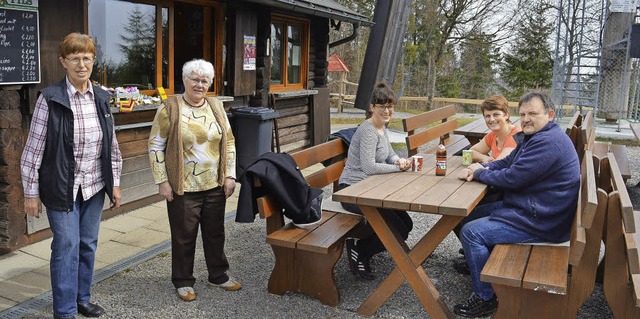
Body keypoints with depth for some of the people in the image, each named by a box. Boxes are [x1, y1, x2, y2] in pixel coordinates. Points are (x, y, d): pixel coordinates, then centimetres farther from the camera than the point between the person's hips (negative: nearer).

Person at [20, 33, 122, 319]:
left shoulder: (101, 98, 4)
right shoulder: (50, 98, -10)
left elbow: (111, 144, 9)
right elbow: (34, 148, -8)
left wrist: (115, 183, 9)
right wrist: (31, 192, -7)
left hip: (95, 186, 5)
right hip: (62, 187, -4)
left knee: (88, 244, 14)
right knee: (67, 246, -1)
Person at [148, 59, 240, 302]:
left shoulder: (216, 107, 5)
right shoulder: (170, 109, -7)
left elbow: (229, 142, 10)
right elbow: (155, 146, -6)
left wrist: (230, 175, 4)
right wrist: (162, 181, -10)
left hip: (215, 185, 4)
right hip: (183, 188, -4)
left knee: (215, 232, 16)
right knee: (184, 235, 8)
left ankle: (218, 275, 33)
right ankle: (183, 281, 26)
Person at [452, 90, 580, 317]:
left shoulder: (547, 142, -23)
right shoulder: (533, 136, 13)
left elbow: (512, 178, -25)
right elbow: (506, 163, 18)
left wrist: (480, 173, -8)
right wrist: (480, 167, -3)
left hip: (541, 221, -11)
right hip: (527, 207, 11)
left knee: (471, 232, -16)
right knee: (473, 215, 18)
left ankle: (485, 299, -5)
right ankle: (476, 260, 33)